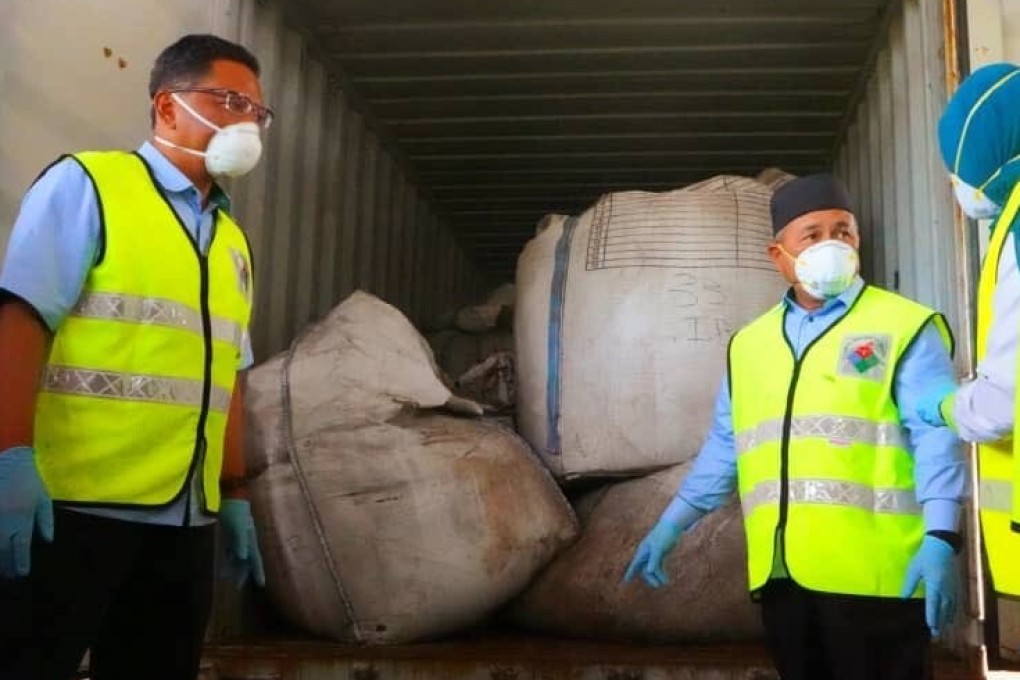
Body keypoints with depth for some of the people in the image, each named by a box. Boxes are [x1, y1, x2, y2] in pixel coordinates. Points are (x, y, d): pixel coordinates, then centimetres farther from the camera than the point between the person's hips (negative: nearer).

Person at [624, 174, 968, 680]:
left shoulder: (903, 327, 0)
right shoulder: (749, 343, 16)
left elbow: (935, 437, -7)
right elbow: (724, 446, 20)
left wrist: (941, 537, -18)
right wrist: (672, 525, 19)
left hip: (873, 571, -5)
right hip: (780, 572, 5)